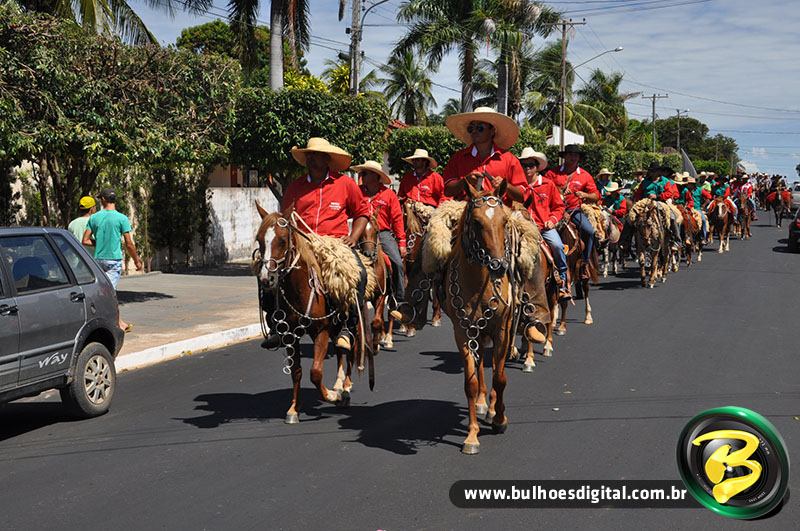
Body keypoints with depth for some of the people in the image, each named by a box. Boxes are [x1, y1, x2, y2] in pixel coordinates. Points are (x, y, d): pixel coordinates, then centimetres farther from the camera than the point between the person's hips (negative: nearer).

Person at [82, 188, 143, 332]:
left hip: (98, 259, 4)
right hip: (114, 259, -4)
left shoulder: (94, 218, 4)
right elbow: (129, 244, -6)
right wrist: (137, 260, 5)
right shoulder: (122, 218, -6)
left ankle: (120, 323, 21)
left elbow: (85, 241, 1)